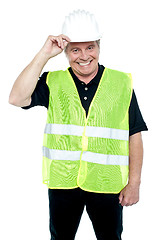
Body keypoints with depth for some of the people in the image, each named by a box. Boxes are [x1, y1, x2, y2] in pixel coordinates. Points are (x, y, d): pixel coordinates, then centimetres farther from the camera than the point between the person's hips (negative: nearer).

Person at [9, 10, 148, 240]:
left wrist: (134, 183, -3)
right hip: (62, 182, 1)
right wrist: (44, 54, -17)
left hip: (107, 185, -1)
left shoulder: (122, 83, -2)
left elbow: (134, 136, 0)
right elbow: (17, 98, -17)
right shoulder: (53, 82, -1)